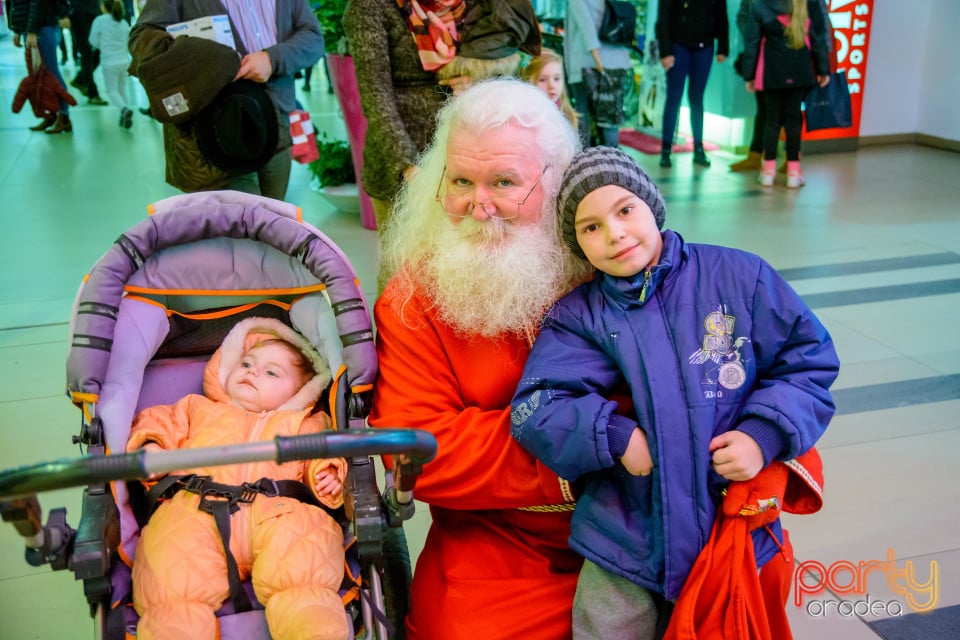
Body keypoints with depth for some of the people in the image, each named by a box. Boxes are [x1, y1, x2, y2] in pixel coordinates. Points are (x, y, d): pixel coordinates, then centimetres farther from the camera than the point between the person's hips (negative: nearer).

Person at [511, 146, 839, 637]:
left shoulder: (738, 277, -4)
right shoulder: (579, 316, -4)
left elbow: (809, 360, 1)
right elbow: (534, 409, -12)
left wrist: (765, 435, -12)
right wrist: (616, 437, -23)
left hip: (738, 534, 1)